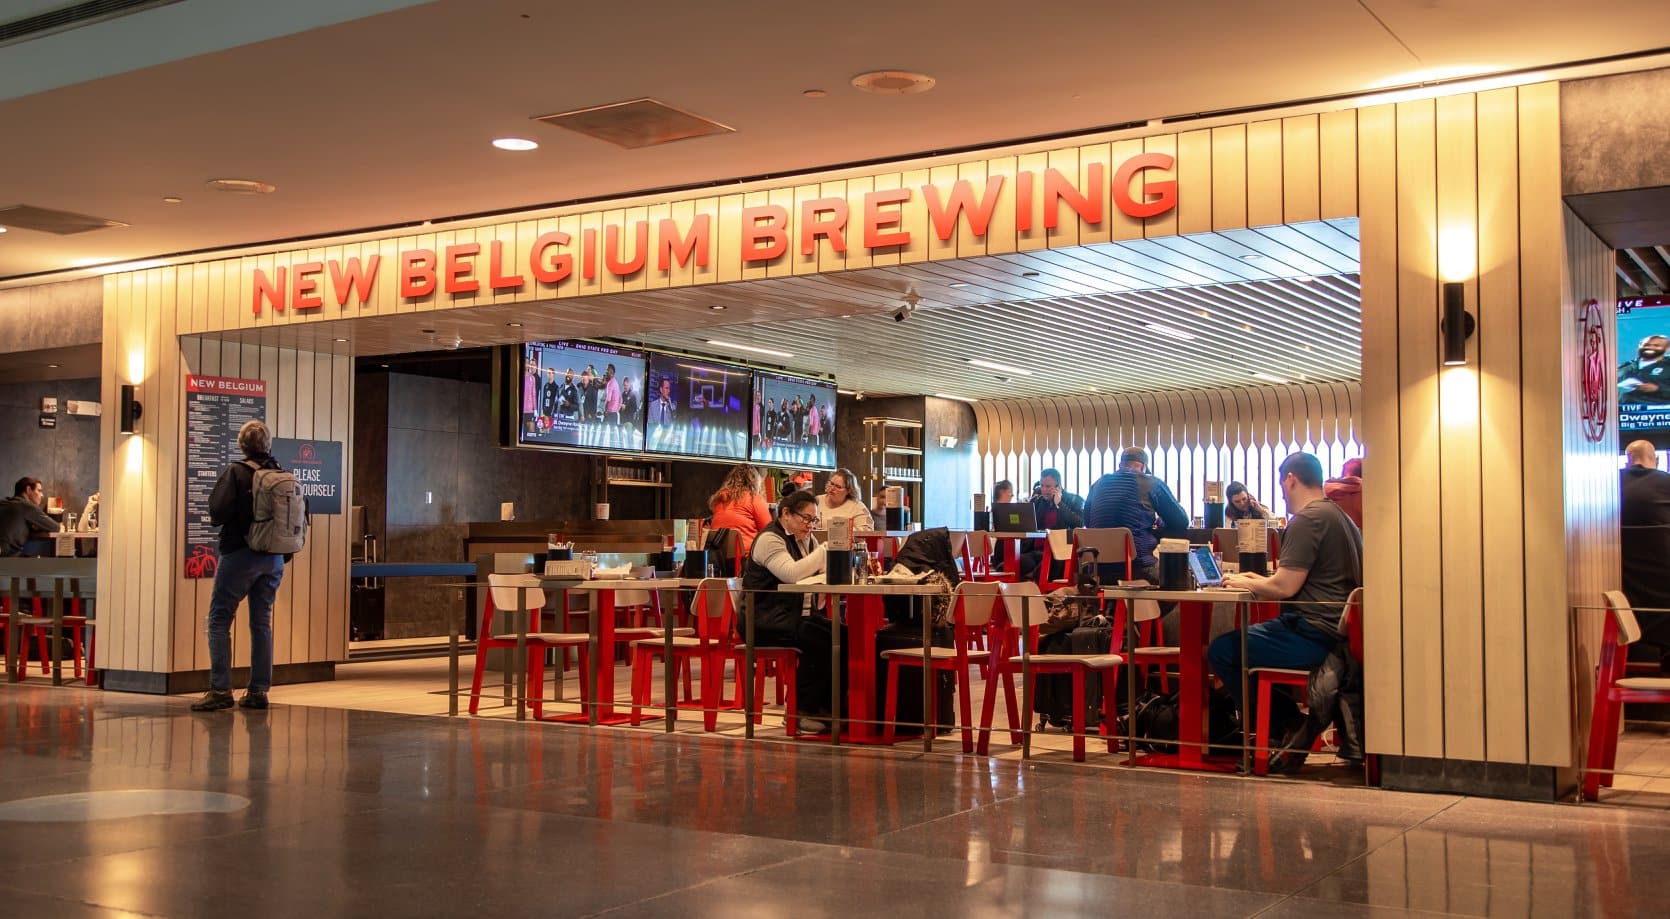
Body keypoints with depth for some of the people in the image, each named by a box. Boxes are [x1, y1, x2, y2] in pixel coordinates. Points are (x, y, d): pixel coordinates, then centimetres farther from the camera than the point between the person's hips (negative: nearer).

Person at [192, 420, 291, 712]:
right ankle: (258, 691, 11)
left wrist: (219, 519, 6)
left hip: (240, 554, -5)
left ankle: (220, 690, -5)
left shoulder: (236, 473, -10)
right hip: (274, 558, 5)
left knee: (219, 619, 2)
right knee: (262, 622, 11)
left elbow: (217, 511, -16)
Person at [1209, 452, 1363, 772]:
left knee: (1222, 650, -6)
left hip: (1315, 635, -11)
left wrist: (1244, 583, -2)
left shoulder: (1307, 520, -15)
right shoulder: (1340, 516, 18)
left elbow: (1285, 587, -19)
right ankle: (1291, 725, 13)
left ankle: (1288, 726, -1)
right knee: (1242, 639, 22)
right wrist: (1261, 581, 21)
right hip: (1337, 632, 11)